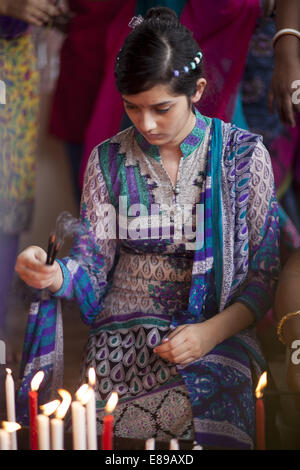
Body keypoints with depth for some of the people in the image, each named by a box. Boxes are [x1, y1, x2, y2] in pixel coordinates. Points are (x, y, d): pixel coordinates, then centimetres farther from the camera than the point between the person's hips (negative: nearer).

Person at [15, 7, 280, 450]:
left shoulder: (242, 154, -1)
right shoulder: (109, 159, 5)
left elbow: (265, 273, 1)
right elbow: (93, 265, 7)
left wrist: (211, 333, -14)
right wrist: (54, 275, -17)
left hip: (218, 333, -1)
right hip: (123, 330, 1)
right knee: (108, 429, -28)